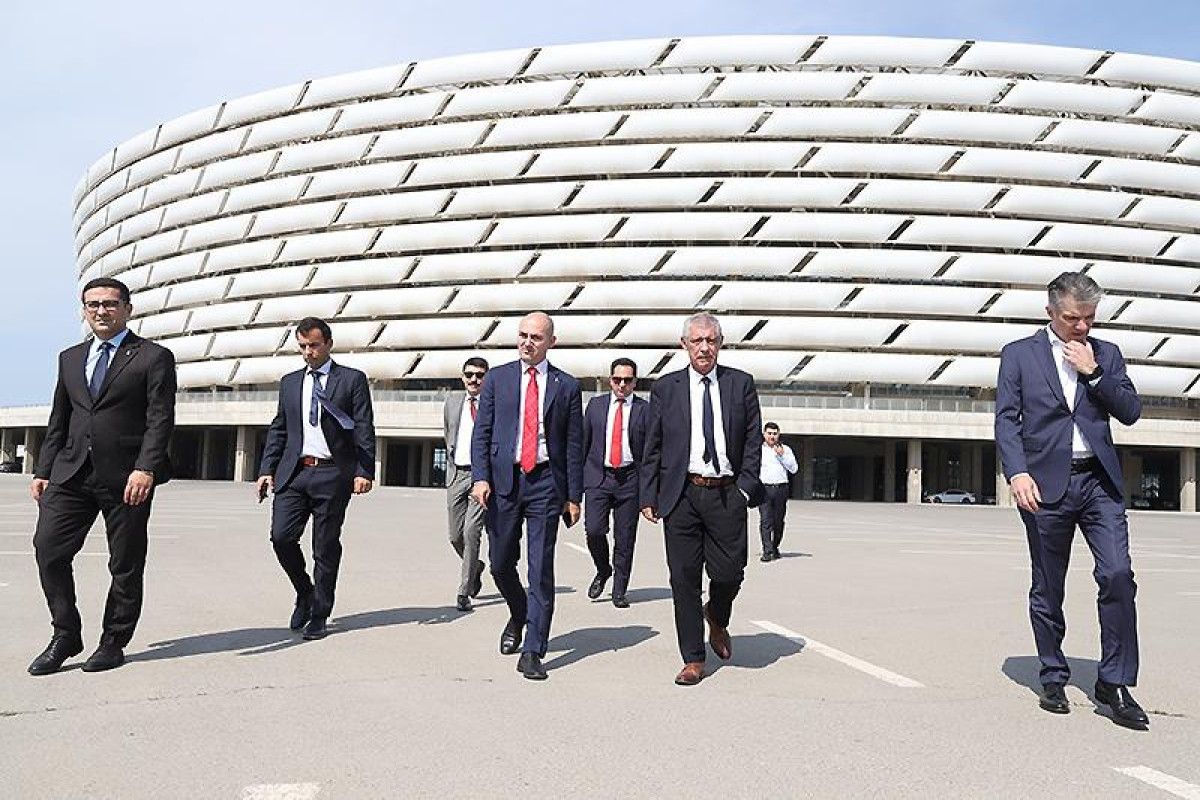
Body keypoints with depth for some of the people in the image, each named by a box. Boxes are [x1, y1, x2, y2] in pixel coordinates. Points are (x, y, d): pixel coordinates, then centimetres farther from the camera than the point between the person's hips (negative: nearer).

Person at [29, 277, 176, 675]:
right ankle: (65, 636, 10)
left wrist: (145, 469, -18)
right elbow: (58, 421, 19)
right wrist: (43, 471, 12)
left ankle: (114, 643, 17)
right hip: (71, 474, 5)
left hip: (127, 477, -4)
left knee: (126, 565, 3)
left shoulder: (154, 357, 0)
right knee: (49, 549, -5)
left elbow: (160, 419, -8)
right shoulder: (70, 358, 18)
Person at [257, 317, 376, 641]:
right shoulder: (289, 382, 15)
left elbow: (365, 429, -2)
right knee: (281, 536, -8)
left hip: (332, 473, -3)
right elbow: (278, 430, 17)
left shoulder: (352, 379, 2)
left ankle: (319, 615, 15)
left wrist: (364, 471, -11)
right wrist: (267, 469, 7)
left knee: (326, 547, 2)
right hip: (294, 472, 3)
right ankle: (305, 593, 18)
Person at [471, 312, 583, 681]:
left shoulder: (566, 386, 5)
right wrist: (480, 477, -8)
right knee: (500, 561, 10)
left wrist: (574, 496, 1)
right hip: (503, 480, 2)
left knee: (541, 569, -2)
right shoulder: (497, 378, 8)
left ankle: (532, 652, 5)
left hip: (545, 482, -1)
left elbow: (574, 446, 5)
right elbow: (481, 432, 5)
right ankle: (519, 616, 39)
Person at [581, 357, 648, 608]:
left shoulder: (644, 409, 3)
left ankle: (619, 590, 17)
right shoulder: (595, 404, 10)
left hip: (630, 479, -1)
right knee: (593, 530, -11)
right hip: (598, 476, 1)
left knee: (625, 538, 2)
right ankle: (603, 570, 18)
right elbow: (583, 443, 13)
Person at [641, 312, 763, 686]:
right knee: (684, 577, 2)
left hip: (727, 494, 0)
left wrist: (746, 487, -3)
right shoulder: (666, 388, 7)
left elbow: (753, 440, 7)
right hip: (681, 494, 0)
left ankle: (717, 619, 33)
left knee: (728, 572, -2)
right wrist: (649, 497, 1)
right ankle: (693, 659, 14)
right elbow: (652, 448, 7)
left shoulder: (741, 384, 8)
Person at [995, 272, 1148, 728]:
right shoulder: (1019, 354, 4)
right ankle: (1053, 680, 21)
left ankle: (1115, 683, 0)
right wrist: (1017, 473, -16)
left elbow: (1131, 412, 6)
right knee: (1047, 591, 6)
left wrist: (1093, 373, -6)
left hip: (1099, 482, 2)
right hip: (1046, 485, -2)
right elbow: (1006, 419, -2)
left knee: (1118, 575, -11)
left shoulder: (1106, 354, 13)